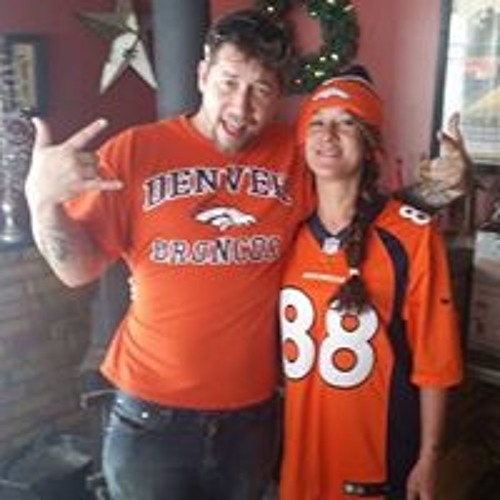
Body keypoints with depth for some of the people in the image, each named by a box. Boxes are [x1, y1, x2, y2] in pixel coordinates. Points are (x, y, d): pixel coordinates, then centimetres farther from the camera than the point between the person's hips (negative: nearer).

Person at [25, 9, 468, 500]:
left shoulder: (299, 156, -5)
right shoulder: (135, 151, -10)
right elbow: (79, 268, -5)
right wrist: (42, 199, -23)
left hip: (253, 413, 3)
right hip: (152, 416, -2)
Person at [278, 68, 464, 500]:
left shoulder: (412, 235, -13)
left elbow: (433, 359, -9)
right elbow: (272, 343, 5)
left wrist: (428, 458, -6)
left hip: (380, 450, -3)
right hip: (297, 444, 3)